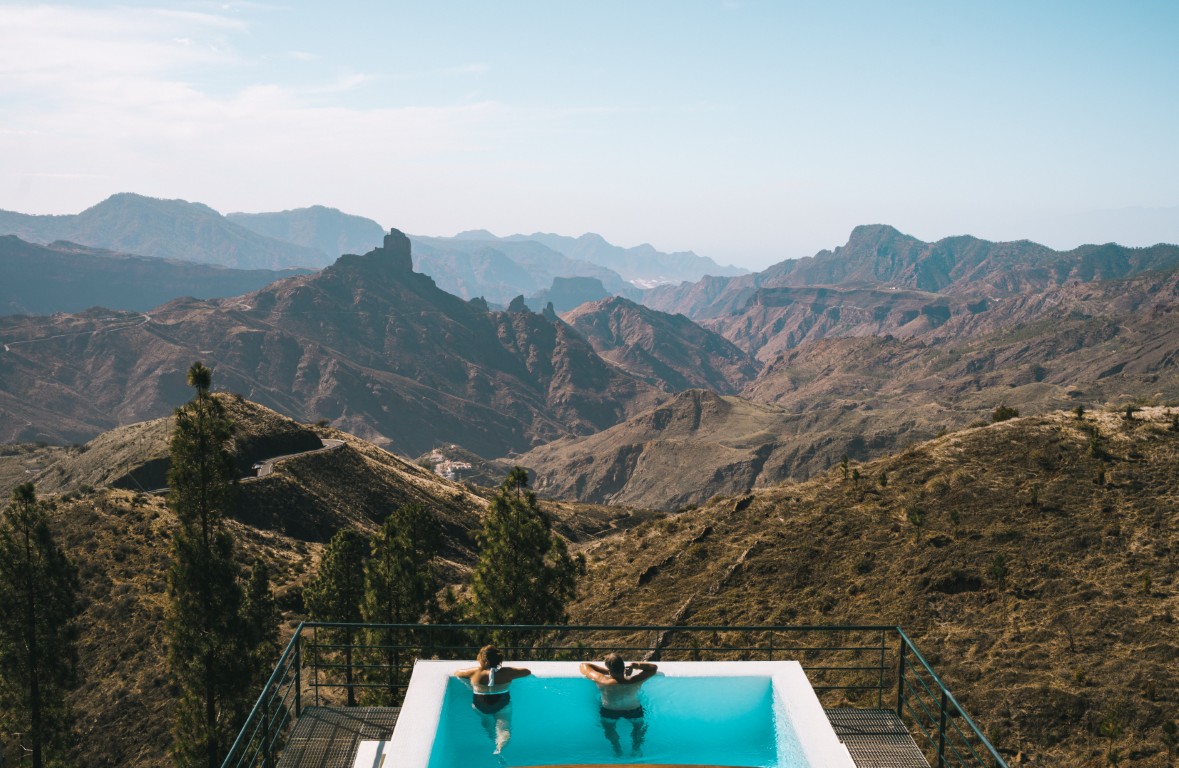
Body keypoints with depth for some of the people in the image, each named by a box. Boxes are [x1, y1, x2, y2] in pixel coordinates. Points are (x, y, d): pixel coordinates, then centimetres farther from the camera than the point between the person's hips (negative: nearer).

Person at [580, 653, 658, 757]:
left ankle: (617, 750, 48)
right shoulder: (634, 682, -40)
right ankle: (636, 749, 47)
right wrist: (634, 665, -28)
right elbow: (654, 668, -22)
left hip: (609, 713, 0)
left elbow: (583, 665, -25)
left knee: (609, 729, 35)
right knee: (639, 726, 35)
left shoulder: (602, 682, -42)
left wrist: (607, 671, -21)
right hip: (633, 712, 0)